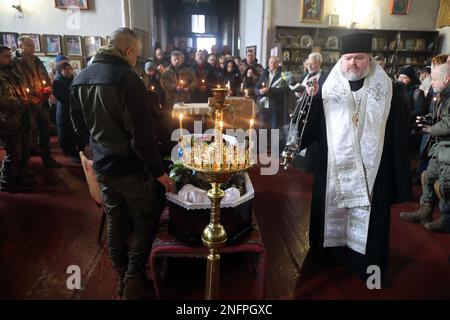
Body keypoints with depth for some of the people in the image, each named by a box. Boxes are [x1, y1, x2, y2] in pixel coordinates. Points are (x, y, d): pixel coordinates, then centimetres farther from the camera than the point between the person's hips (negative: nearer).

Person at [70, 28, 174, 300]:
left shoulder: (80, 78, 7)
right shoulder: (127, 78, -19)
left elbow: (79, 125, 16)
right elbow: (142, 133, -23)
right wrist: (159, 171, -17)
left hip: (102, 165, 8)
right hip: (130, 167, -8)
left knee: (116, 221, 19)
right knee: (146, 221, 8)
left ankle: (122, 276, 34)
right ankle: (134, 282, 18)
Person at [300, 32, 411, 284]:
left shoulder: (387, 88, -2)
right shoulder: (329, 86, 0)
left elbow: (399, 132, -2)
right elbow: (312, 126, -2)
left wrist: (399, 175, -4)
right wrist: (311, 100, -19)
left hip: (371, 168, -1)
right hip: (334, 166, 1)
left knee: (367, 216, 9)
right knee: (333, 212, 14)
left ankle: (367, 263, 27)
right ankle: (332, 252, 35)